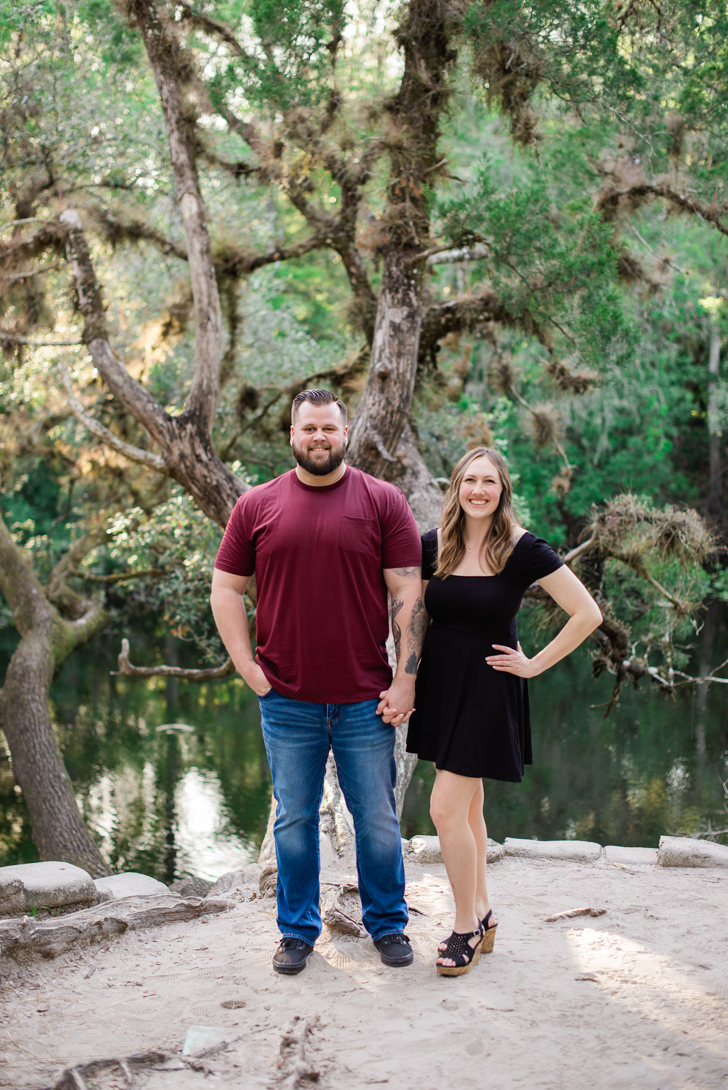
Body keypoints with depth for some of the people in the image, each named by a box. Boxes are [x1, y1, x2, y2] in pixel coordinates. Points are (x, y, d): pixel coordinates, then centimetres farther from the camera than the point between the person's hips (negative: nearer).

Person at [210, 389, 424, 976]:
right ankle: (298, 929, 26)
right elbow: (226, 588, 8)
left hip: (365, 700, -1)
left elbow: (408, 592, -2)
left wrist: (406, 678, -7)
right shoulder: (257, 506, 4)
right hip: (287, 701, 1)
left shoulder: (383, 502, 1)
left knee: (377, 819, 9)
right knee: (294, 819, 11)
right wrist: (249, 668, -2)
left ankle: (388, 923, 27)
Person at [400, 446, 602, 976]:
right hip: (440, 683, 5)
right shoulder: (434, 546, 0)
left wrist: (535, 664, -9)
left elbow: (587, 614, -12)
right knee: (469, 806, 15)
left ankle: (467, 928, 8)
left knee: (447, 809, -8)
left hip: (488, 688, -5)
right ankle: (482, 913, 30)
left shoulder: (523, 550, -13)